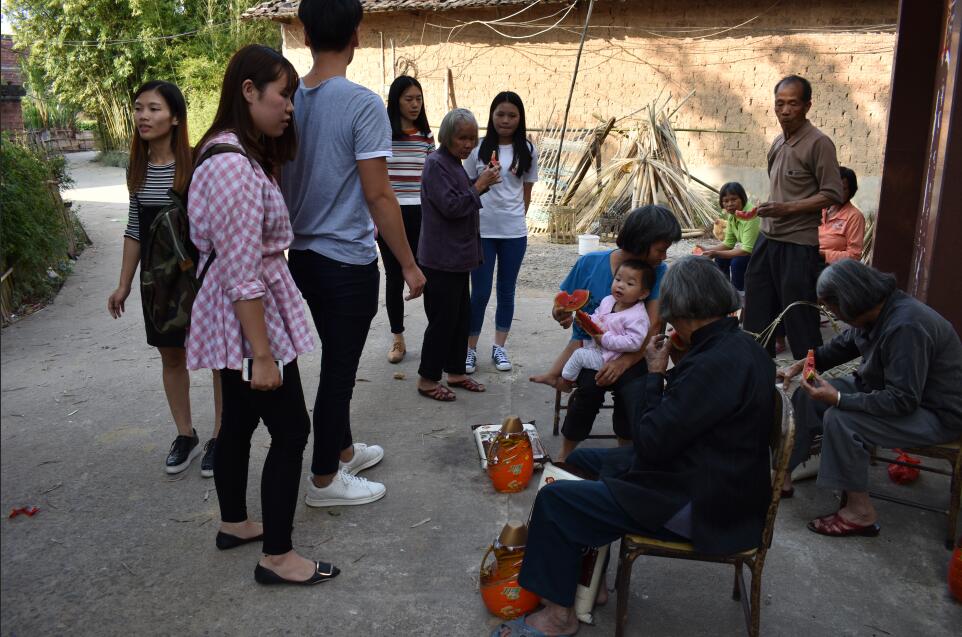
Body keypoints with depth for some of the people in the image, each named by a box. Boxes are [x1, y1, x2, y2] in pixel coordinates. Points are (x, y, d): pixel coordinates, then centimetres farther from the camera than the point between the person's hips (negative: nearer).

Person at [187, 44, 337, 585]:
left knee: (240, 419, 20)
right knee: (292, 429, 0)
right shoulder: (235, 165, -23)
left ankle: (234, 523, 38)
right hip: (250, 317, -10)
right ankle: (277, 557, 13)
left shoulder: (241, 154, 10)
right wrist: (263, 355, -22)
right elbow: (243, 274, -25)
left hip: (234, 320, 10)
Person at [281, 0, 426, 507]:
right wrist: (409, 264, -9)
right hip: (349, 260, -7)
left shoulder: (288, 101, 3)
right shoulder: (362, 104, -16)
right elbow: (378, 195, -17)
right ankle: (324, 480, 18)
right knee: (338, 369, 5)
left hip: (303, 255, 7)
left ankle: (343, 450, 38)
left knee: (337, 360, 22)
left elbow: (276, 182, 10)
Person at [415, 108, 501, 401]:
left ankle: (456, 372, 27)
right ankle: (427, 379, 11)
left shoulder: (455, 163, 15)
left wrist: (483, 182, 8)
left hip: (458, 256, 10)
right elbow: (451, 206, -21)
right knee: (442, 319, -2)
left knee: (461, 316, 15)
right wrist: (480, 185, -14)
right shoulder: (436, 163, -15)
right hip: (441, 259, -10)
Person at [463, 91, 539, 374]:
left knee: (506, 292, 11)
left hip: (514, 233, 2)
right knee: (480, 292, 1)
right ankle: (470, 349, 14)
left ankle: (499, 347, 23)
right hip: (481, 231, -2)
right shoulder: (479, 149, -2)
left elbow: (526, 191, 9)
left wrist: (516, 218, 6)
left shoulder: (527, 151, 2)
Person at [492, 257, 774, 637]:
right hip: (716, 475, 11)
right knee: (580, 460, 18)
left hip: (700, 505, -11)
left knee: (554, 499, -7)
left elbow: (650, 442, -24)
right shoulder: (741, 345, 3)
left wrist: (655, 374, -14)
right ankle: (584, 577, 26)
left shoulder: (715, 364, -28)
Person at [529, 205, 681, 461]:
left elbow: (653, 326, -16)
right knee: (591, 385, -31)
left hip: (629, 352, 0)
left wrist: (623, 362, -31)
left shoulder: (658, 272, -6)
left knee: (630, 382, -32)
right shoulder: (590, 263, -5)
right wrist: (562, 315, -20)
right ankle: (566, 455, -10)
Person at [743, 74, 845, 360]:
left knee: (798, 315, -2)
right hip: (768, 238, 8)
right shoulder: (778, 143, 11)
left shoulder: (818, 143, -12)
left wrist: (787, 208, -21)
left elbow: (832, 195, -14)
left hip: (798, 243, -8)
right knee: (757, 310, 14)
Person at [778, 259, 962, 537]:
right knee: (808, 394, 1)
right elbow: (843, 345, 14)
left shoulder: (906, 327, -32)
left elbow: (902, 401, -31)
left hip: (938, 413, -9)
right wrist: (804, 363, 0)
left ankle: (861, 513, -10)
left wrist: (838, 399, -30)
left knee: (839, 420, -26)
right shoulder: (876, 310, -5)